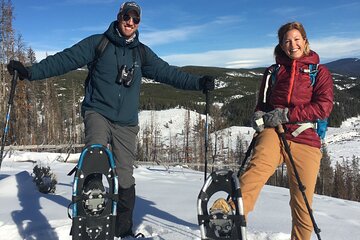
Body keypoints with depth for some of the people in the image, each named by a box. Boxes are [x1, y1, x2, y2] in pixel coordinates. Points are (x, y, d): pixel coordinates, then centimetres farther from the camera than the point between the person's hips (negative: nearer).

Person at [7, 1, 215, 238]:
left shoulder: (142, 52, 11)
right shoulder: (98, 43, 2)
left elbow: (167, 72, 7)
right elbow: (64, 60, -3)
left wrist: (198, 82, -2)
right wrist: (30, 71, -12)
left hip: (126, 123, 3)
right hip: (98, 112, -2)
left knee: (125, 177, 3)